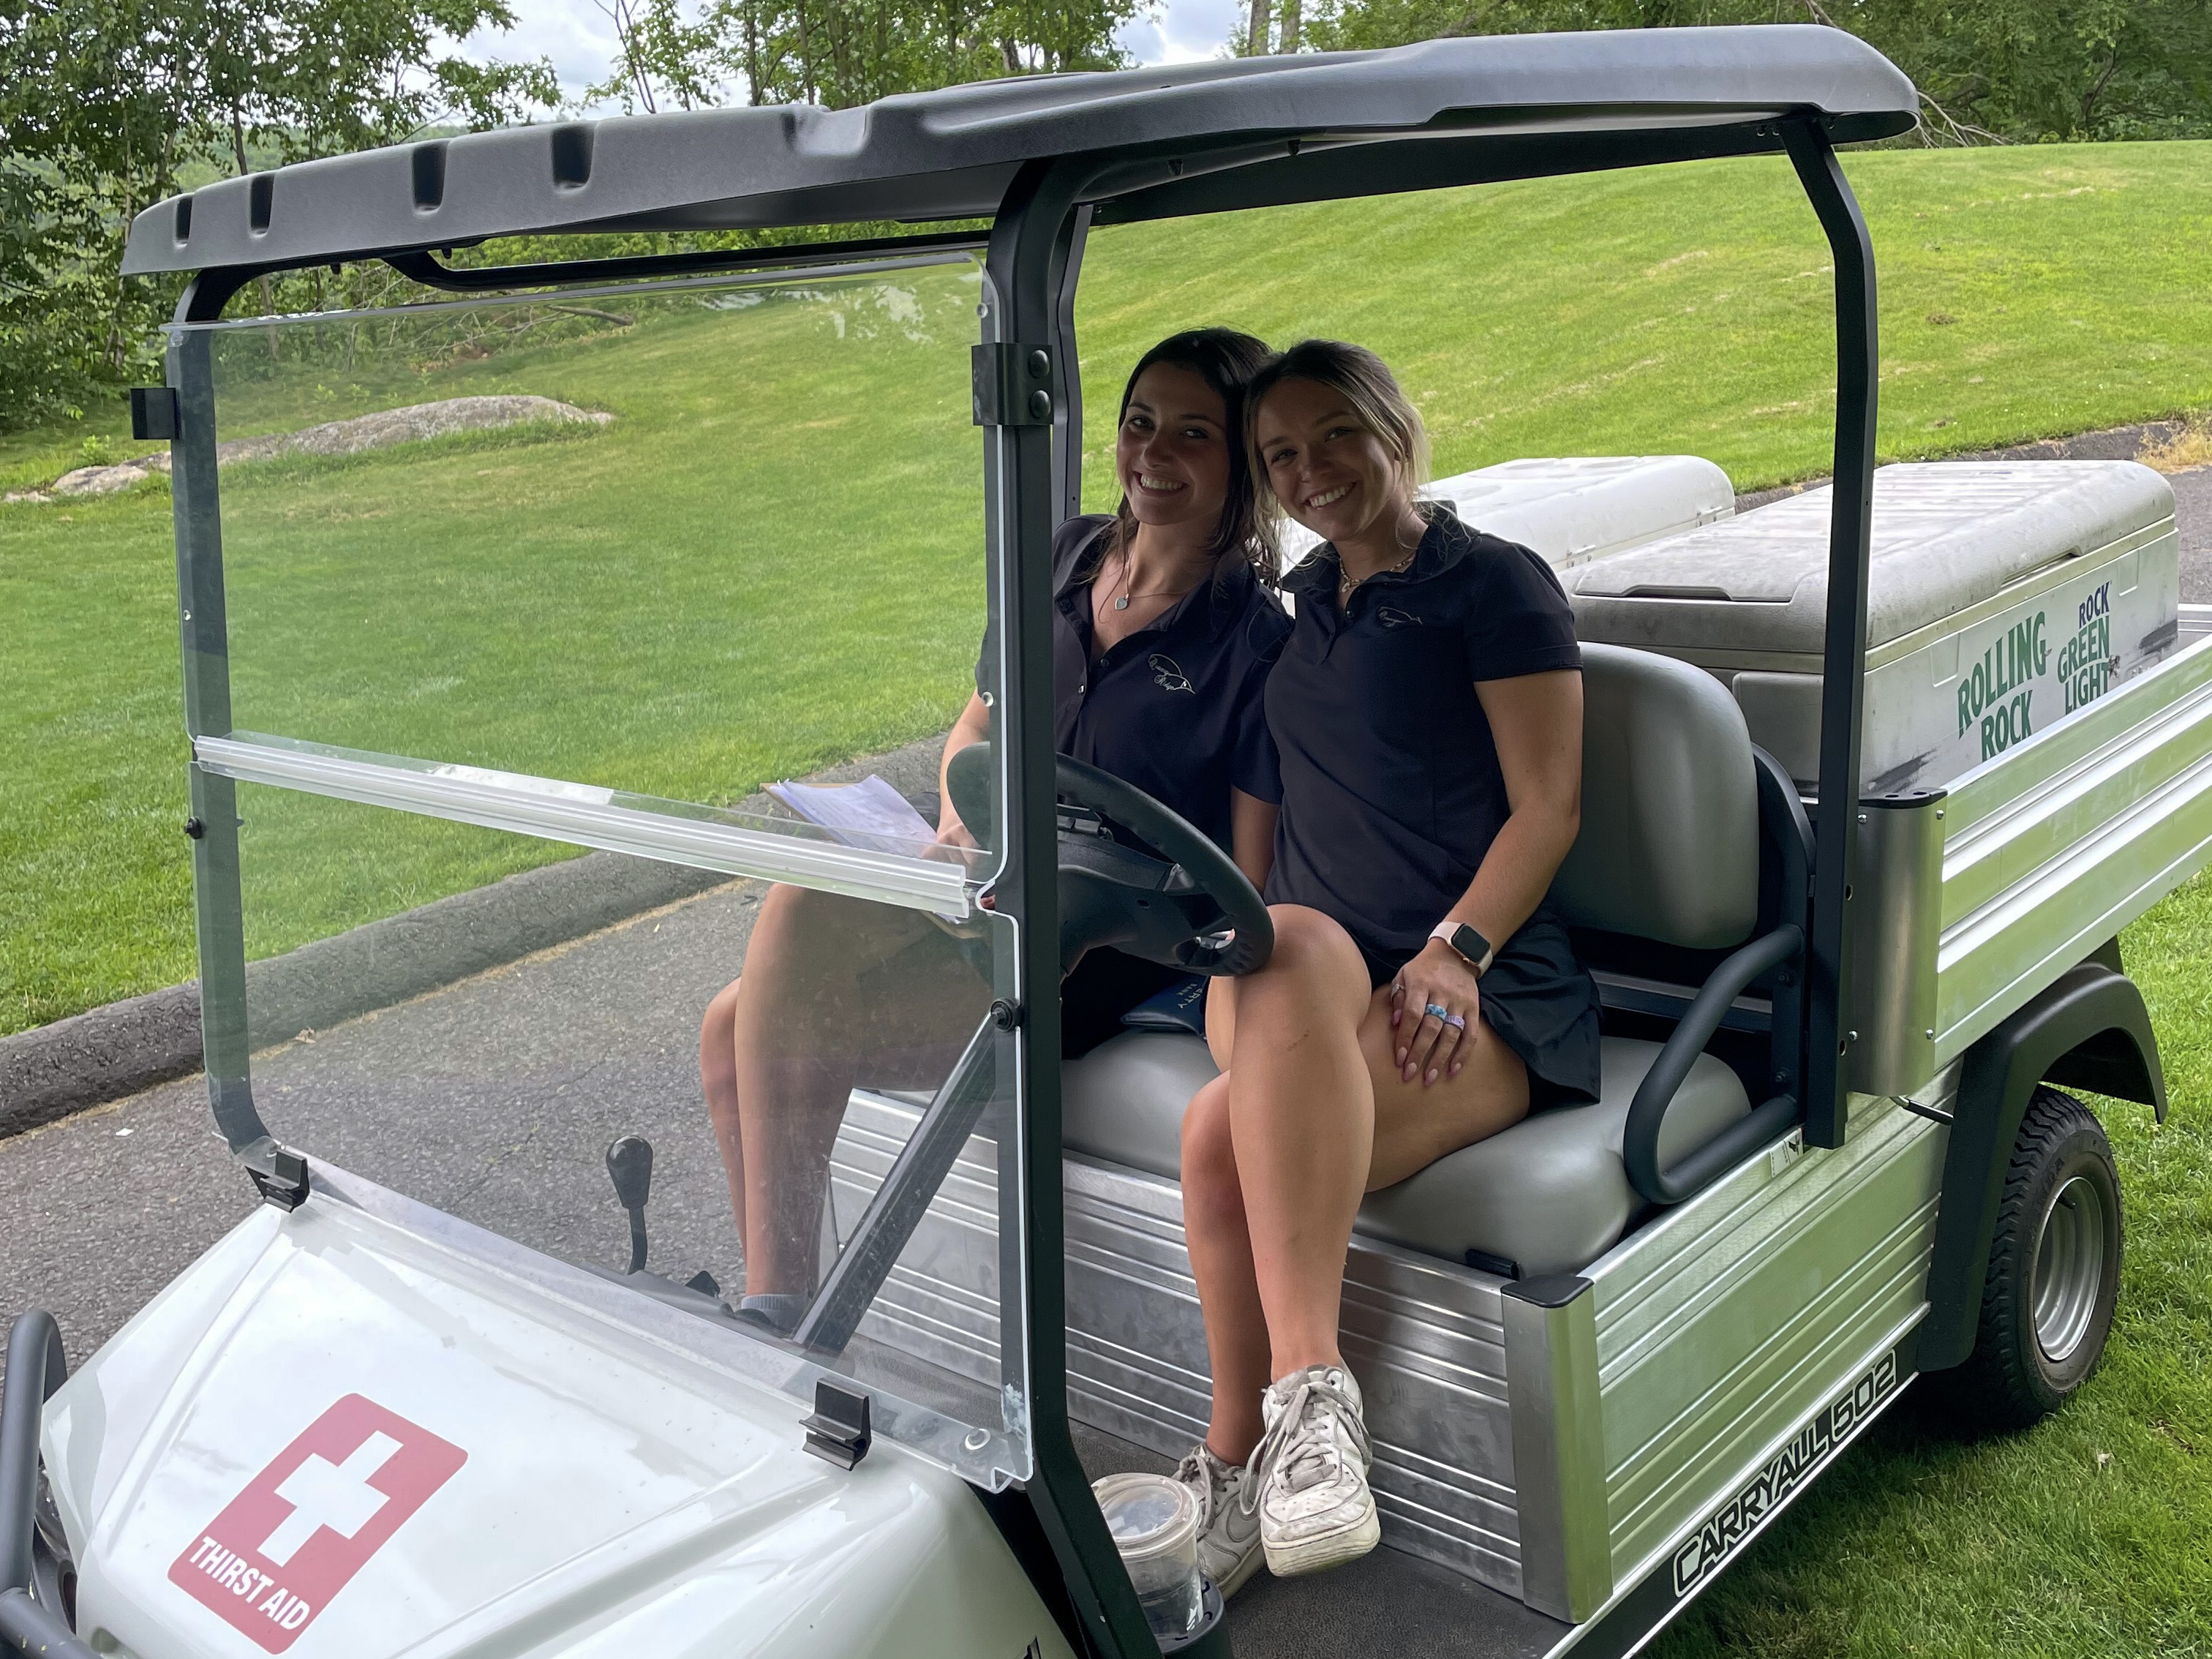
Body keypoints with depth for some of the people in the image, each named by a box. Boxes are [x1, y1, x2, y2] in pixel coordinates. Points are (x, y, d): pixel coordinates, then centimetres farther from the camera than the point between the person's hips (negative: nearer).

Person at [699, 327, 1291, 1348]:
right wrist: (961, 824, 1)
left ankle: (776, 1308, -7)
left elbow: (1243, 892, -8)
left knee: (792, 1013, -24)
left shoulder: (1256, 647, -9)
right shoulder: (1065, 559, 10)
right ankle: (775, 1307, -4)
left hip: (1093, 961, -6)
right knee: (735, 1027, -14)